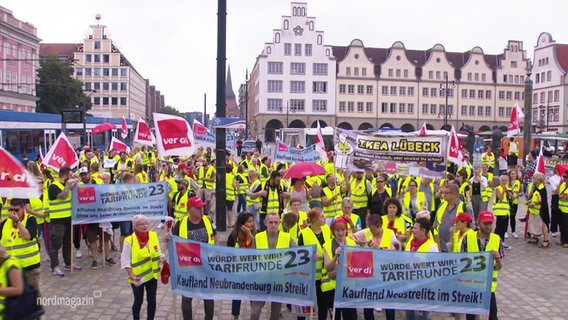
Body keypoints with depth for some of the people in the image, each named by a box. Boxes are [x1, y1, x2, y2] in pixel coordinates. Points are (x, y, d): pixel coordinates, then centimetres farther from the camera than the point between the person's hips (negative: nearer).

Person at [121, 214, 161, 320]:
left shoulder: (153, 235, -2)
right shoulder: (129, 240, -14)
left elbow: (158, 252, 9)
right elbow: (125, 259, -13)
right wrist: (130, 274, -20)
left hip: (152, 275, 3)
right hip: (137, 277, -3)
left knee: (152, 300, 9)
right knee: (138, 301, 10)